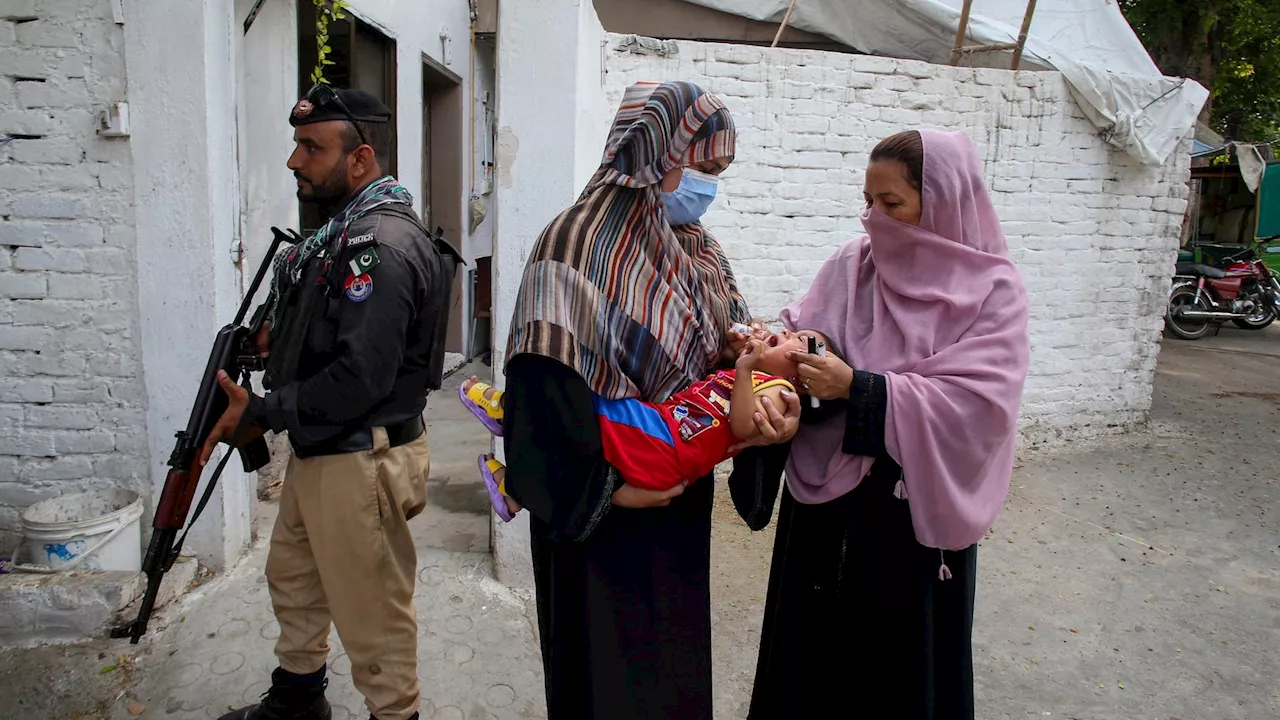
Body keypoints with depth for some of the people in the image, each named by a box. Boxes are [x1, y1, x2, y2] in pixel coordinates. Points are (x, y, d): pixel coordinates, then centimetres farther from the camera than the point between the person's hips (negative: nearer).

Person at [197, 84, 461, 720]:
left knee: (372, 616, 5)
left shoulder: (383, 245, -23)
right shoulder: (344, 231, 9)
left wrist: (259, 413, -18)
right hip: (316, 452, 11)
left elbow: (359, 379, -28)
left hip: (359, 464, -11)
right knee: (292, 579, 26)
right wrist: (278, 336, 3)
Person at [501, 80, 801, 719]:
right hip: (601, 514, -7)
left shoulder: (698, 251, 6)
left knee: (677, 652, 23)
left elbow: (731, 352, 6)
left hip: (682, 499, 7)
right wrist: (607, 489, -19)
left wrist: (770, 404, -16)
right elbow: (545, 383, -23)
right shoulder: (579, 243, -19)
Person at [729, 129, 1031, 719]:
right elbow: (804, 335, 3)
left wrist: (857, 388, -23)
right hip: (825, 498, 3)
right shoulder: (852, 265, 1)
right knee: (815, 647, 14)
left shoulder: (991, 291, -9)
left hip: (915, 511, -3)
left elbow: (974, 405, -19)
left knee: (901, 659, 13)